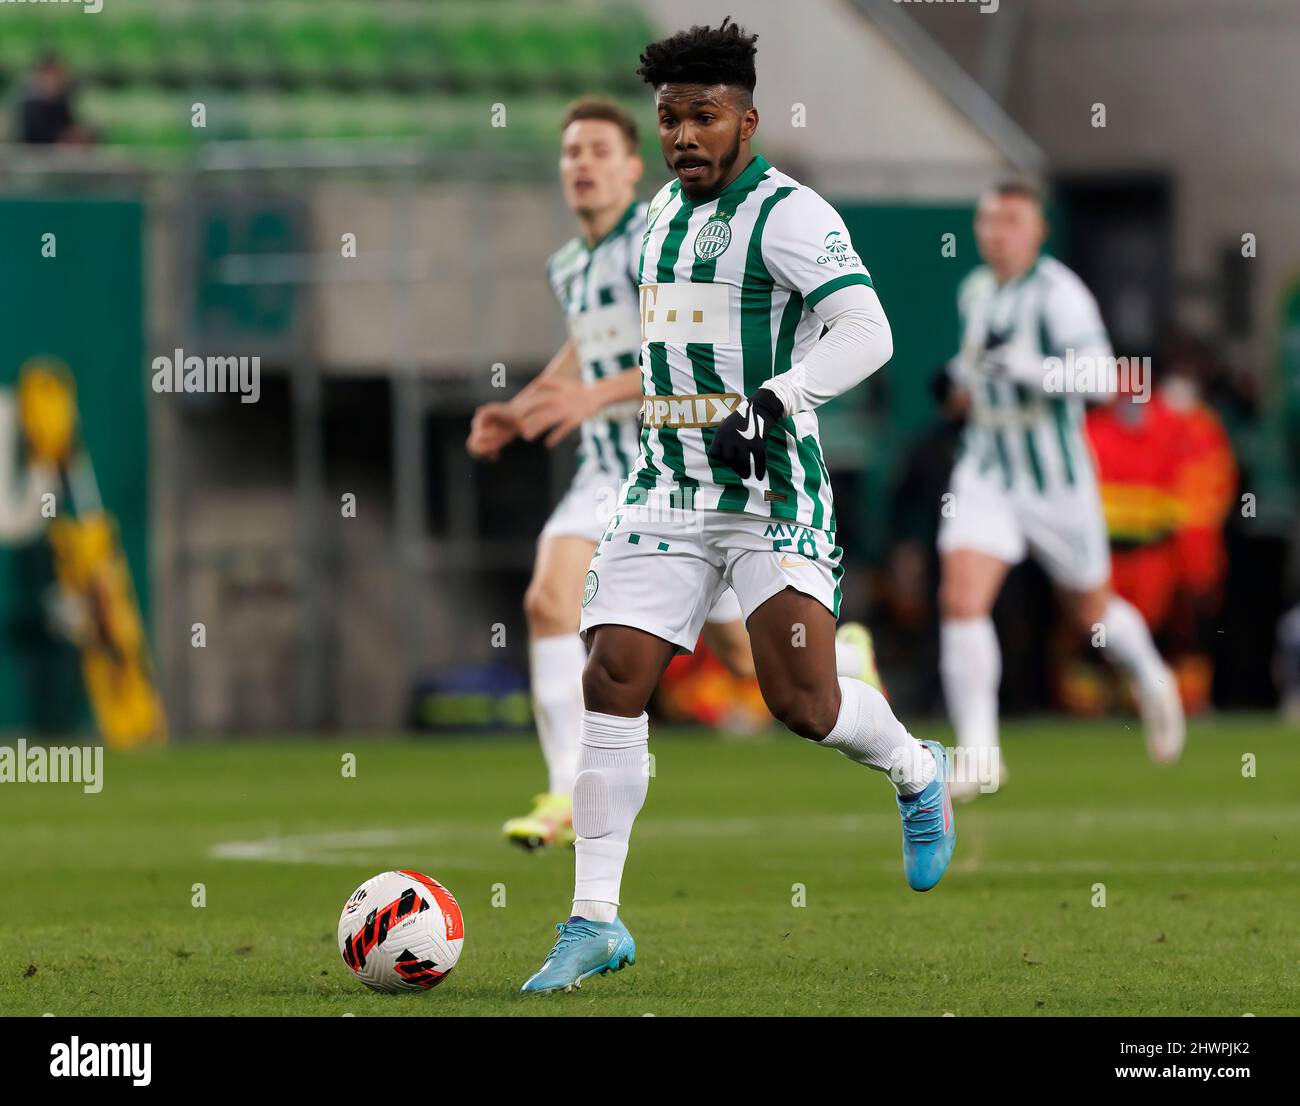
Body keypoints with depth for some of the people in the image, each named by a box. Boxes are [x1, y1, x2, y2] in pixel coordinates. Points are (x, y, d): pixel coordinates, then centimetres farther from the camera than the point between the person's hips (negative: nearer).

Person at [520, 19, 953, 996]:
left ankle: (916, 772, 22)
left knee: (803, 702, -13)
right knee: (612, 685, -7)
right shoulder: (660, 216, 15)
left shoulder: (789, 214, -10)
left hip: (774, 492, -6)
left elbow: (866, 334, -22)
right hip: (669, 491, 6)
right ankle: (595, 922, -4)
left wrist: (769, 402, -31)